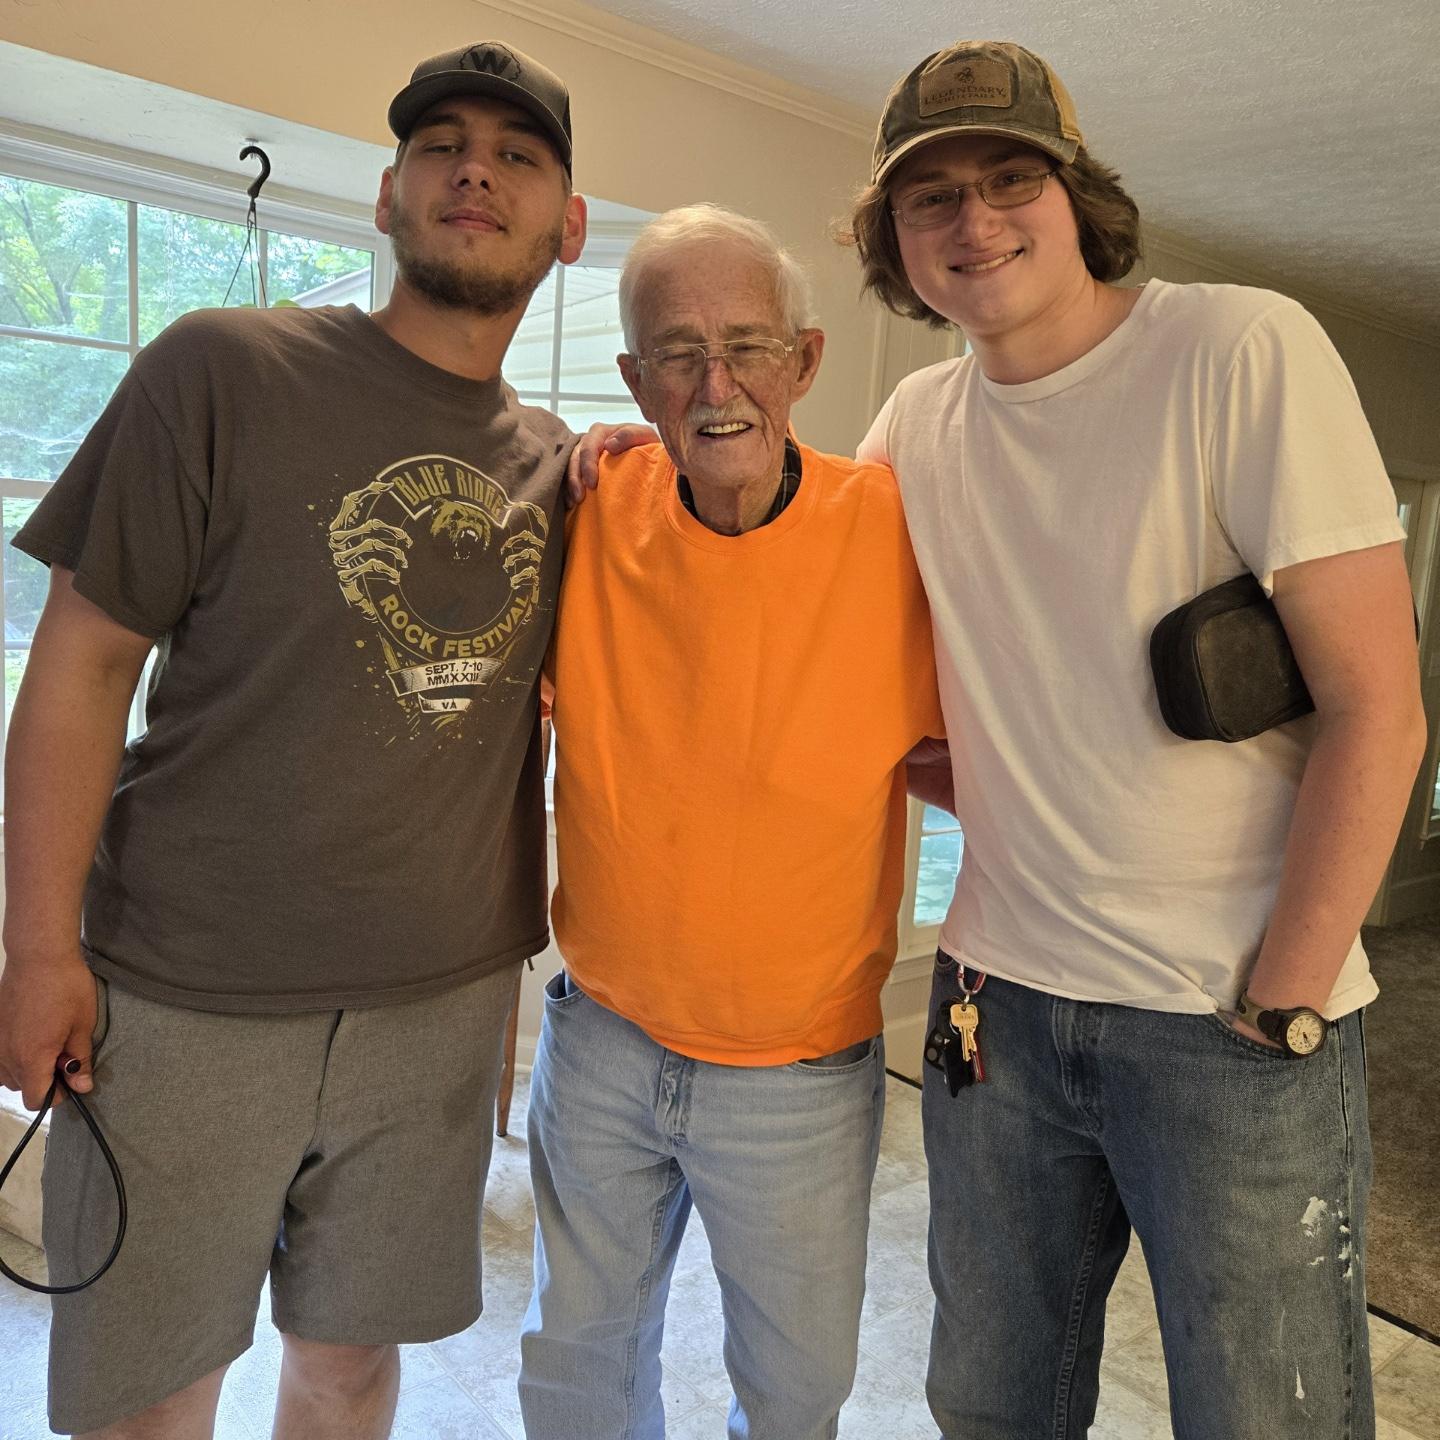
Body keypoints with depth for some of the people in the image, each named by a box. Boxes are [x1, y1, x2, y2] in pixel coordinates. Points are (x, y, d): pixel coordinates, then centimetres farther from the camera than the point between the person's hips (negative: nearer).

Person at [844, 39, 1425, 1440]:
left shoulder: (1244, 350, -10)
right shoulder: (918, 420, 5)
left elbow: (1374, 706, -12)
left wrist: (1280, 1008, -12)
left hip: (1235, 1020, -4)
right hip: (996, 994, 5)